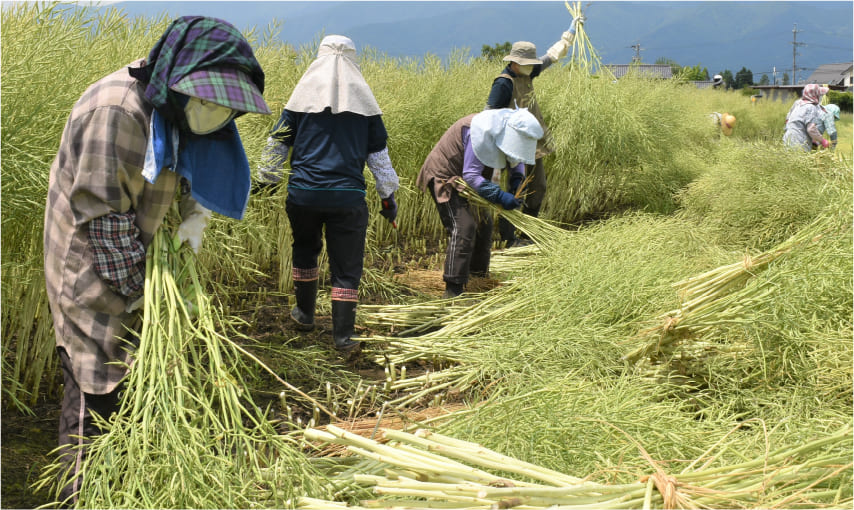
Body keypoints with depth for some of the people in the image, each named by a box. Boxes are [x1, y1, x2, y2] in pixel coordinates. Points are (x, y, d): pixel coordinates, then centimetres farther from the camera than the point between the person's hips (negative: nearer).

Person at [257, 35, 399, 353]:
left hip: (303, 194, 1)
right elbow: (378, 154, 8)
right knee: (346, 267, 5)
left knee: (304, 250, 24)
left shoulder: (303, 95, 3)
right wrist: (388, 196, 15)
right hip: (348, 196, -1)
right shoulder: (363, 99, 4)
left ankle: (305, 313, 35)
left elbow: (278, 143, 8)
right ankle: (343, 335, 4)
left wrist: (267, 180, 22)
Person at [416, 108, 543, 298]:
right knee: (463, 227, -20)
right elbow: (471, 175, -34)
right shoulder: (481, 132, -32)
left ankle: (478, 274, 35)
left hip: (467, 179, 10)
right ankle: (453, 288, -21)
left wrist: (516, 180, -5)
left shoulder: (505, 128, -4)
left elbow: (518, 157, 15)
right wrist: (499, 196, -39)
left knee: (484, 224, 16)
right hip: (444, 176, -10)